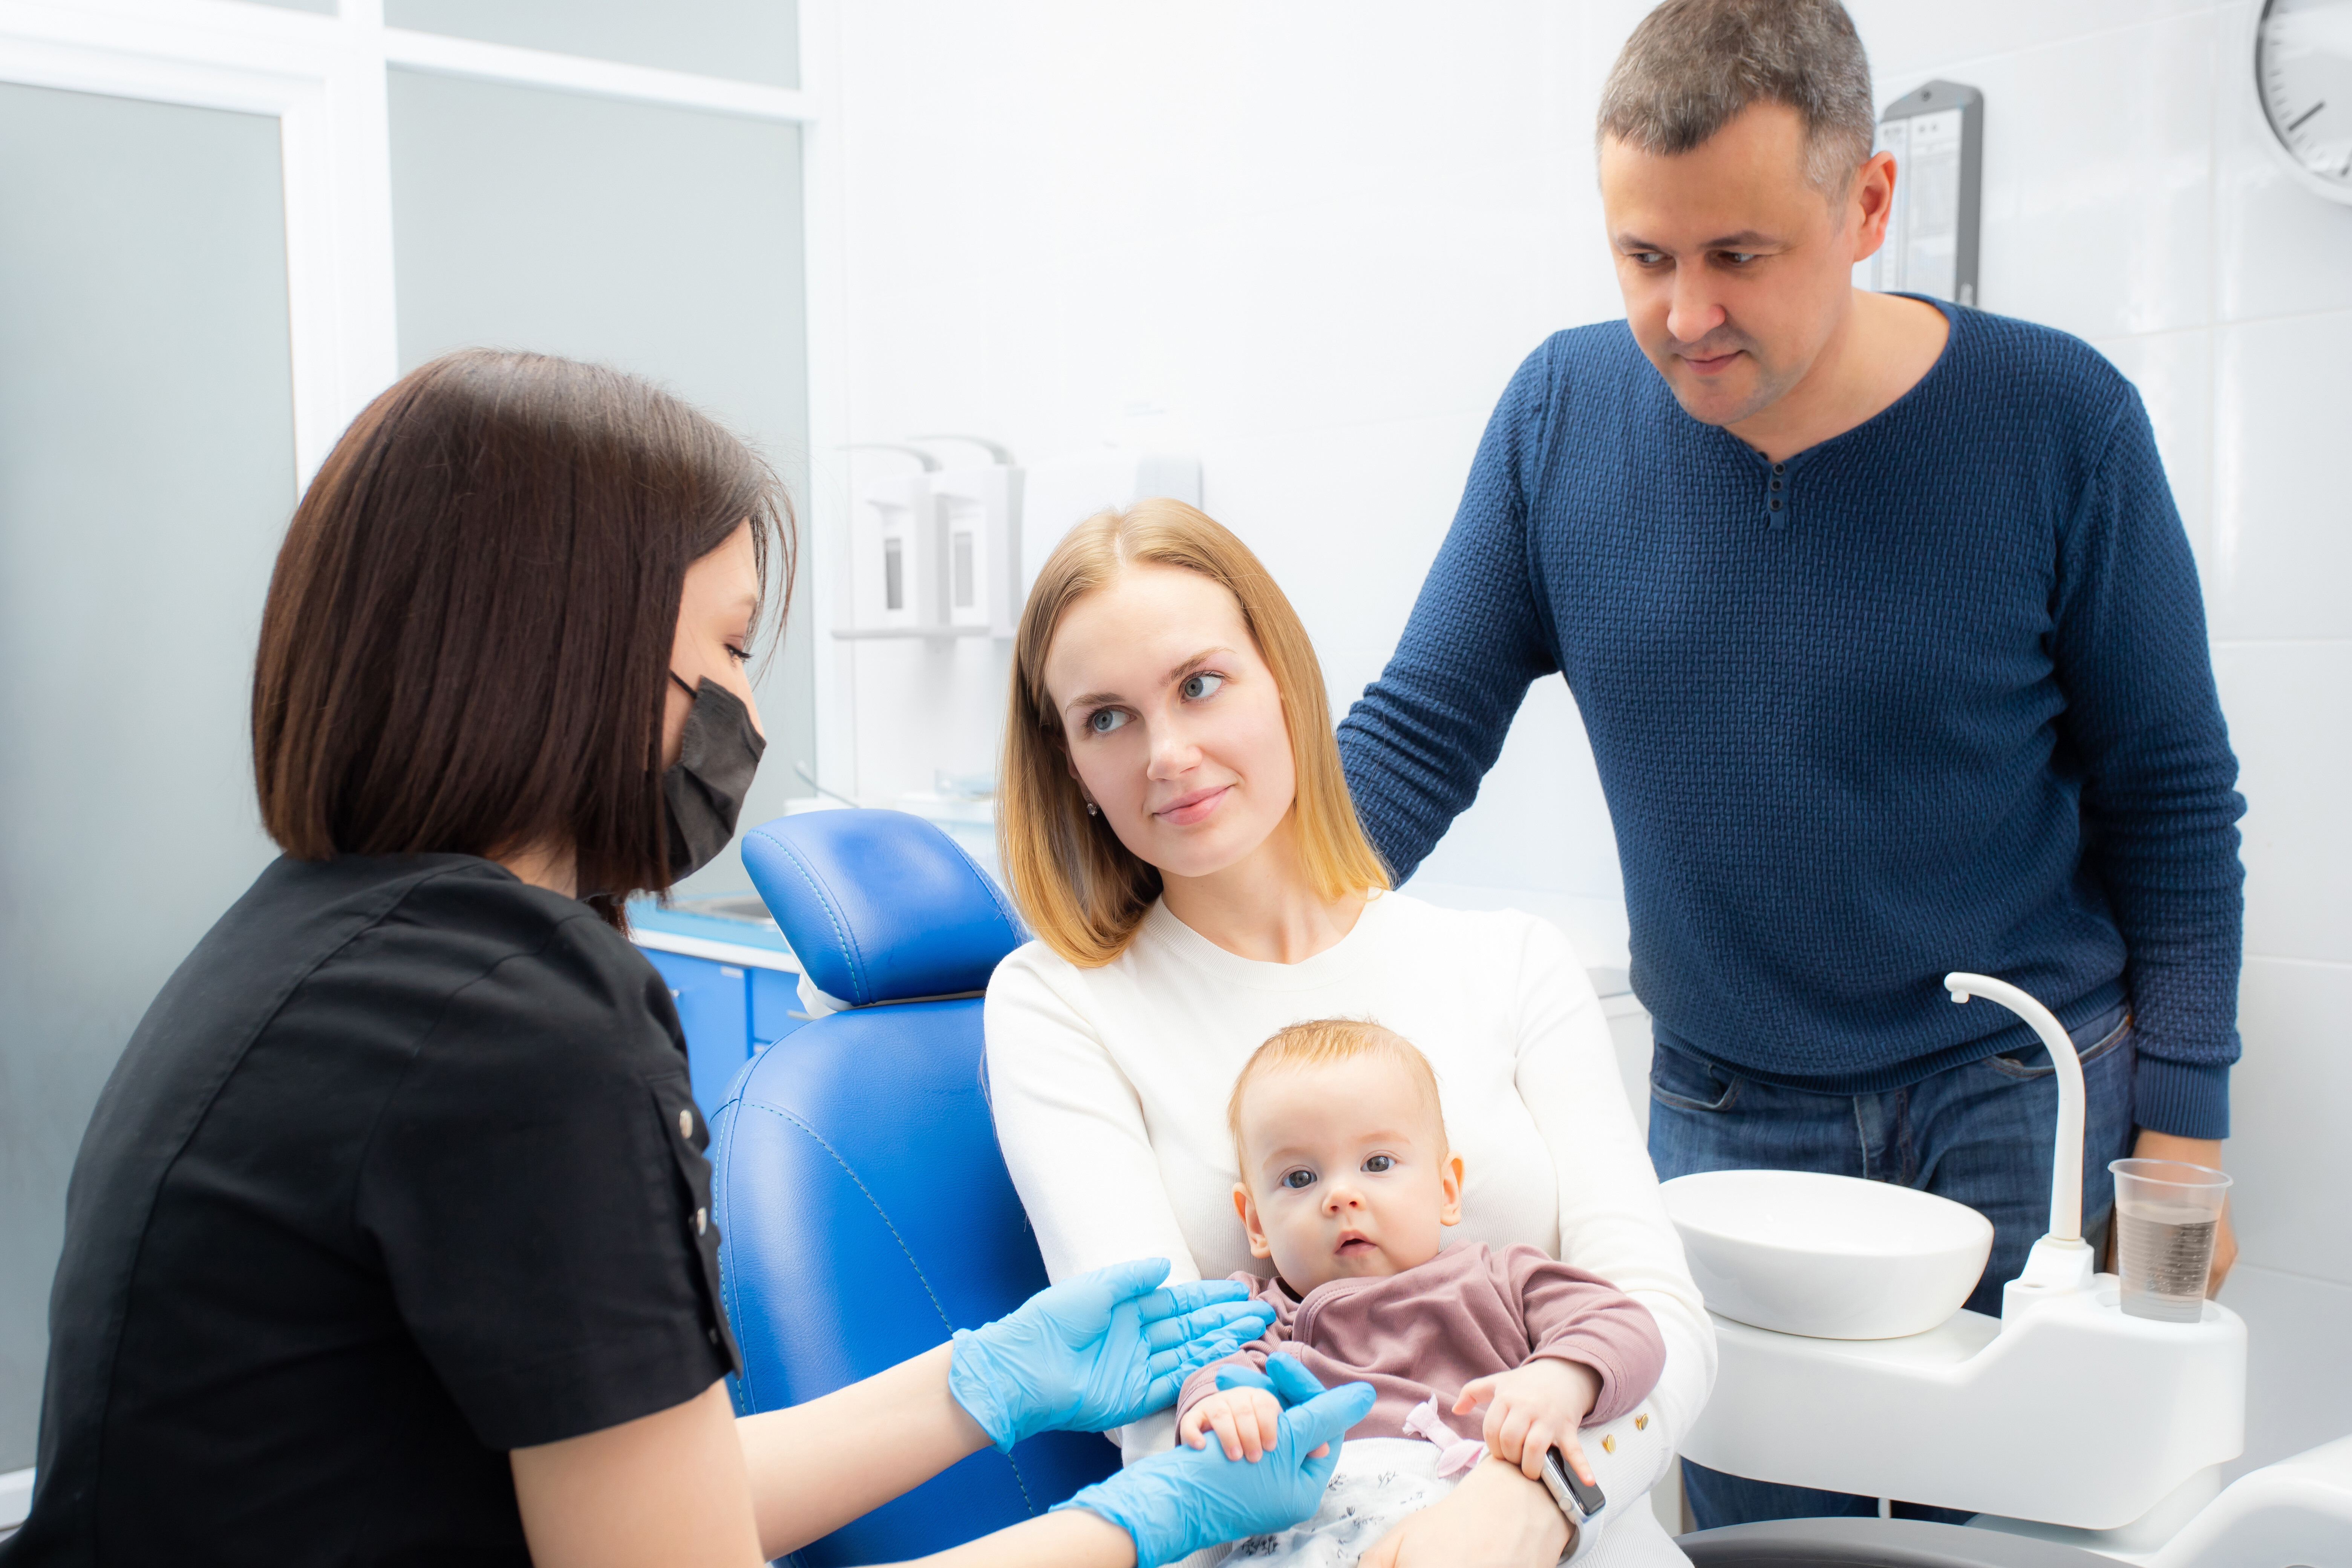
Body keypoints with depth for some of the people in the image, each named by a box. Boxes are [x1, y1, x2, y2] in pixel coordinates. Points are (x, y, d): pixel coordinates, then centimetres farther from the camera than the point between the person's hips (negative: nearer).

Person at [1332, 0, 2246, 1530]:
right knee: (1754, 1517, 11)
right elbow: (1419, 732, -4)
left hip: (2024, 1105, -1)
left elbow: (2171, 799, -3)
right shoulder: (1563, 413, -7)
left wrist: (2183, 1127, -4)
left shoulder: (2057, 420, -12)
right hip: (1723, 1116, 2)